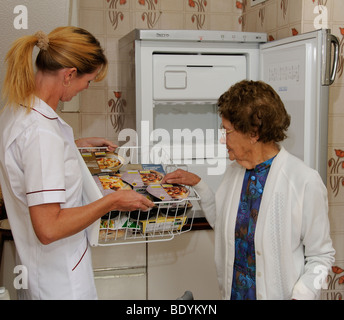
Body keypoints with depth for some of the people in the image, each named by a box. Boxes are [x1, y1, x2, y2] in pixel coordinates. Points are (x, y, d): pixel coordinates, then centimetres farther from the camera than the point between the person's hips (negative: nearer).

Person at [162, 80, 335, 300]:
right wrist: (198, 184, 5)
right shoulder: (234, 170, 0)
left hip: (278, 294, -6)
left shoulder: (305, 181, -20)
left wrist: (302, 295, -26)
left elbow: (320, 256, -13)